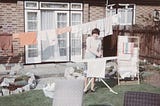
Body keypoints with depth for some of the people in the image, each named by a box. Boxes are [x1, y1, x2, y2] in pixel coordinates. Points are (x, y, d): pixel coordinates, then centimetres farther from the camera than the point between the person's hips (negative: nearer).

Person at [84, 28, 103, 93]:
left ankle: (92, 87, 11)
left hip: (95, 58, 3)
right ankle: (85, 87, 1)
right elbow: (89, 48, -16)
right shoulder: (88, 39, -5)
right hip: (88, 56, -3)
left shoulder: (99, 40, 7)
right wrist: (96, 53, -25)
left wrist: (100, 54, -9)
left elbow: (100, 49, 13)